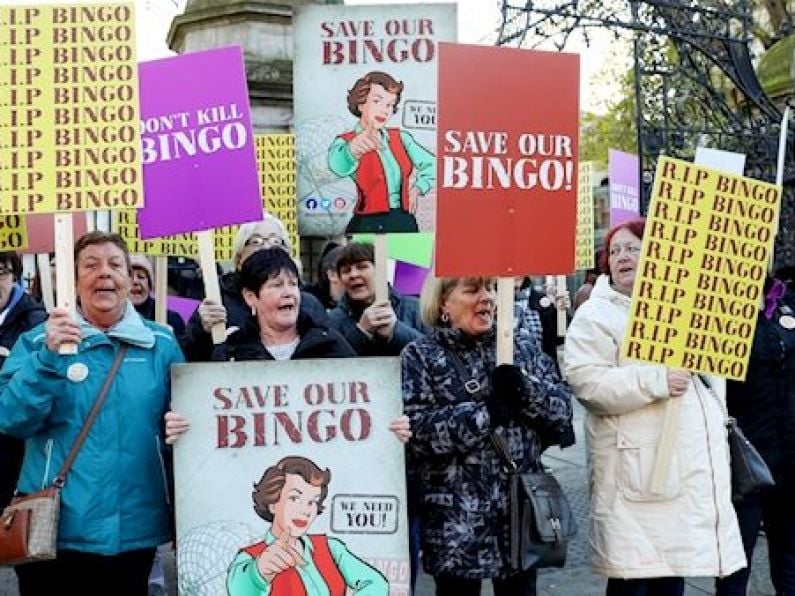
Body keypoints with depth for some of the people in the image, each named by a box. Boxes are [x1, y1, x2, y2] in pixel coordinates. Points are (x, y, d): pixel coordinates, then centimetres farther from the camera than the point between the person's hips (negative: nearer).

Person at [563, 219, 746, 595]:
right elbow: (584, 380, -18)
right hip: (637, 467, -6)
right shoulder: (595, 315, -4)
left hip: (690, 463, 6)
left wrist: (719, 418, 16)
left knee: (674, 564, 15)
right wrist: (656, 381, -22)